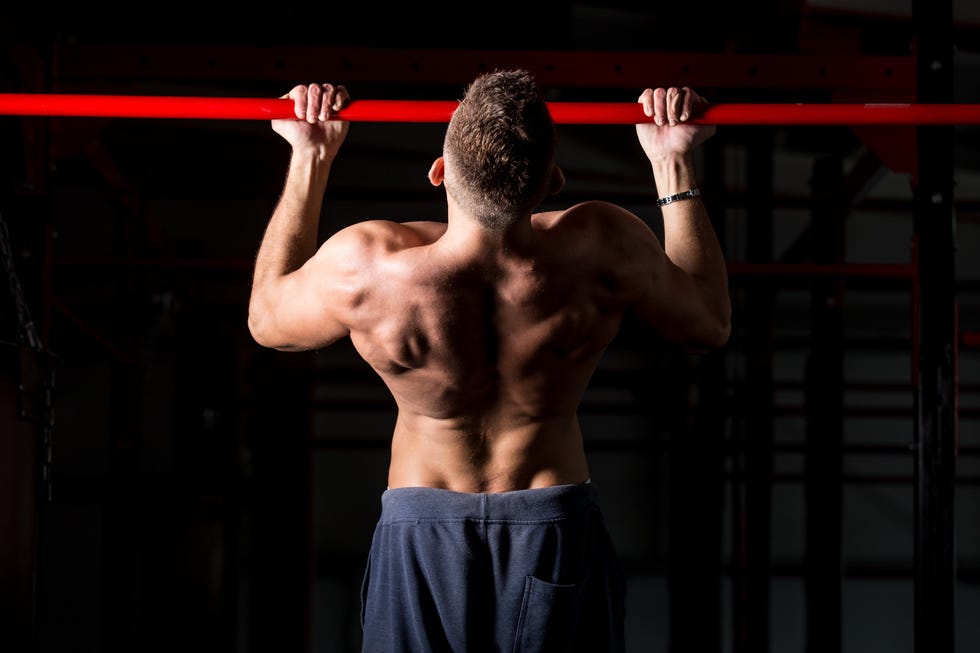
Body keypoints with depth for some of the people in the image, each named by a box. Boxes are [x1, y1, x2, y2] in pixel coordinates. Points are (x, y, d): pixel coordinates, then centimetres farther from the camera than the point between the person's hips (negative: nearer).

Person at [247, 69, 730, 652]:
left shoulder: (365, 265, -21)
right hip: (558, 532, 1)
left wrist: (310, 160, 6)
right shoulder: (604, 249, -20)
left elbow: (267, 319, 3)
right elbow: (710, 323, 2)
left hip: (421, 539, 0)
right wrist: (676, 166, 5)